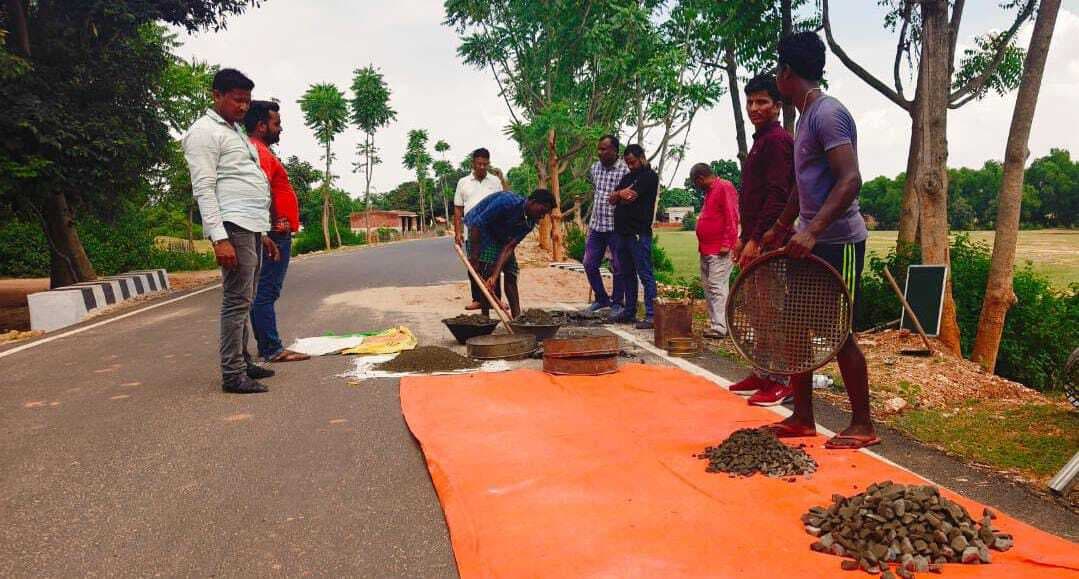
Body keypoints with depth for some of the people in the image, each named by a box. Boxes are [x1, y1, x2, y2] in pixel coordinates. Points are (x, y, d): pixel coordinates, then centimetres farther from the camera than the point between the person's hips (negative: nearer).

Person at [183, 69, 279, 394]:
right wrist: (219, 237, -22)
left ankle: (243, 361, 22)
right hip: (232, 226, -10)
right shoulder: (204, 132, -5)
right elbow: (204, 189, -14)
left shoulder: (236, 132, 25)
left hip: (251, 227, 10)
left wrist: (262, 233, 23)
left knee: (245, 300, 14)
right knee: (237, 300, -10)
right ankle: (232, 374, -6)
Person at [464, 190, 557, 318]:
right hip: (479, 230, -7)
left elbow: (509, 247, -18)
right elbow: (478, 223, -31)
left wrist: (495, 275, -29)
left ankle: (517, 318, 4)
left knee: (511, 276, 0)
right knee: (486, 273, -15)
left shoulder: (530, 222, -12)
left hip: (502, 237, 7)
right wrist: (474, 257, -31)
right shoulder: (508, 202, -33)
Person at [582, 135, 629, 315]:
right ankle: (602, 298, 25)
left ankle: (617, 303, 18)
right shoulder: (594, 168, 8)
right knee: (589, 264, 9)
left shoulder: (625, 170, -12)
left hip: (616, 227, -6)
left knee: (618, 267, 3)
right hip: (596, 225, 6)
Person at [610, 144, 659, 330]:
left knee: (645, 274, -8)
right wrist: (621, 193, -8)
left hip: (639, 233, -9)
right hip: (623, 232, 9)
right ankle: (629, 312, 22)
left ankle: (651, 315, -9)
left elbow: (629, 197, -15)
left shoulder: (649, 176, -5)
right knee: (627, 274, 13)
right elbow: (612, 199, 12)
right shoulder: (627, 177, 21)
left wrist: (620, 194, 5)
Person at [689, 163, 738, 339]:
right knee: (708, 287, 12)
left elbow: (732, 217, -17)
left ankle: (719, 328, -13)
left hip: (720, 251, -10)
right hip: (707, 250, 10)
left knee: (717, 287, -12)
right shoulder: (709, 192, 20)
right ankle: (714, 323, 18)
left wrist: (727, 244, -21)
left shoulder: (725, 187, -10)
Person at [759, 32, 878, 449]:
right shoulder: (806, 116, 16)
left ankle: (862, 426, 10)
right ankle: (802, 418, 18)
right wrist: (780, 229, 27)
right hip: (810, 240, 9)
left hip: (837, 241, -9)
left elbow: (850, 180, -24)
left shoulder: (827, 113, -14)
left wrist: (811, 231, -31)